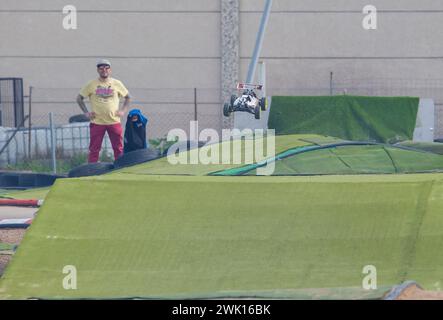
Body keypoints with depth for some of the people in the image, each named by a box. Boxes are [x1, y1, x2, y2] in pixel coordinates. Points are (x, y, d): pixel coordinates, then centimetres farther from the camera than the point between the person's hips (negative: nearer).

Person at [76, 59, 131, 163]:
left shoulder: (117, 84, 6)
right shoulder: (91, 84, 3)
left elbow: (127, 97, 18)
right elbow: (79, 98, 10)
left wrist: (123, 110, 5)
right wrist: (86, 112, 2)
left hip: (114, 122, 1)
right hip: (97, 122, -1)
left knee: (118, 149, 3)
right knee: (94, 149, -1)